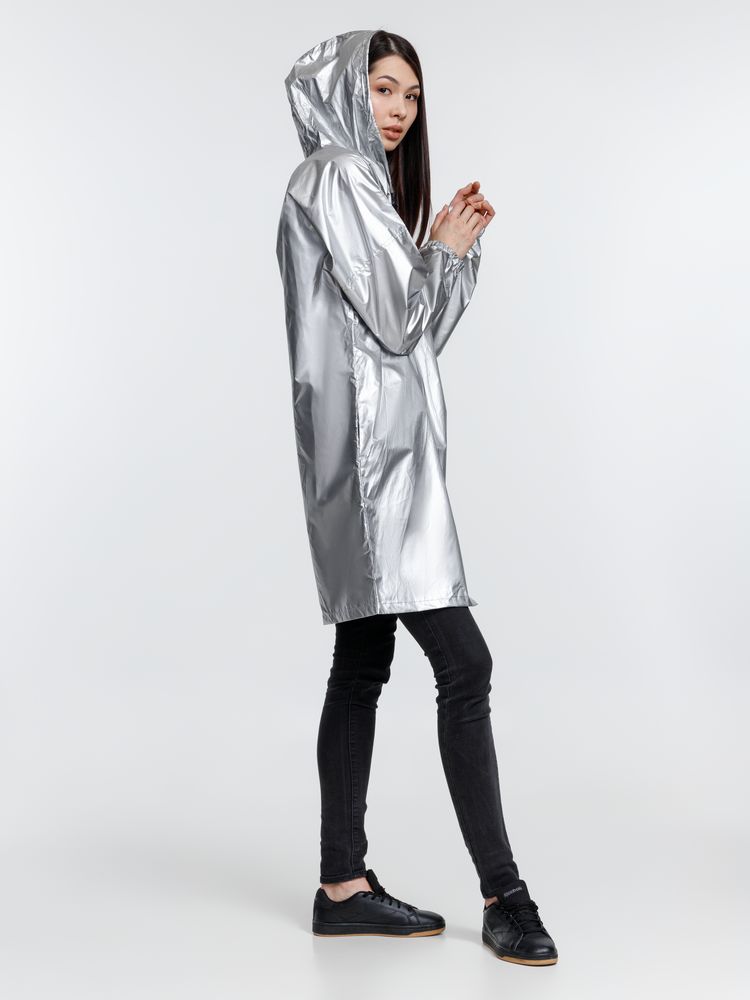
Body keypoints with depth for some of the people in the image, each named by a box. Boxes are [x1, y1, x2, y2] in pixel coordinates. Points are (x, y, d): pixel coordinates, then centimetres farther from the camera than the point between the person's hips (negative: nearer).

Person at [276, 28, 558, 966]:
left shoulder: (358, 181, 24)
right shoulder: (337, 176, -6)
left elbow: (413, 329, 20)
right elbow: (395, 320, -14)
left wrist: (456, 247, 11)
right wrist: (443, 250, 3)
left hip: (378, 451, 11)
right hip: (371, 444, -11)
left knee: (362, 663, 7)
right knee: (463, 664, -13)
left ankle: (344, 885, 12)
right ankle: (502, 894, -8)